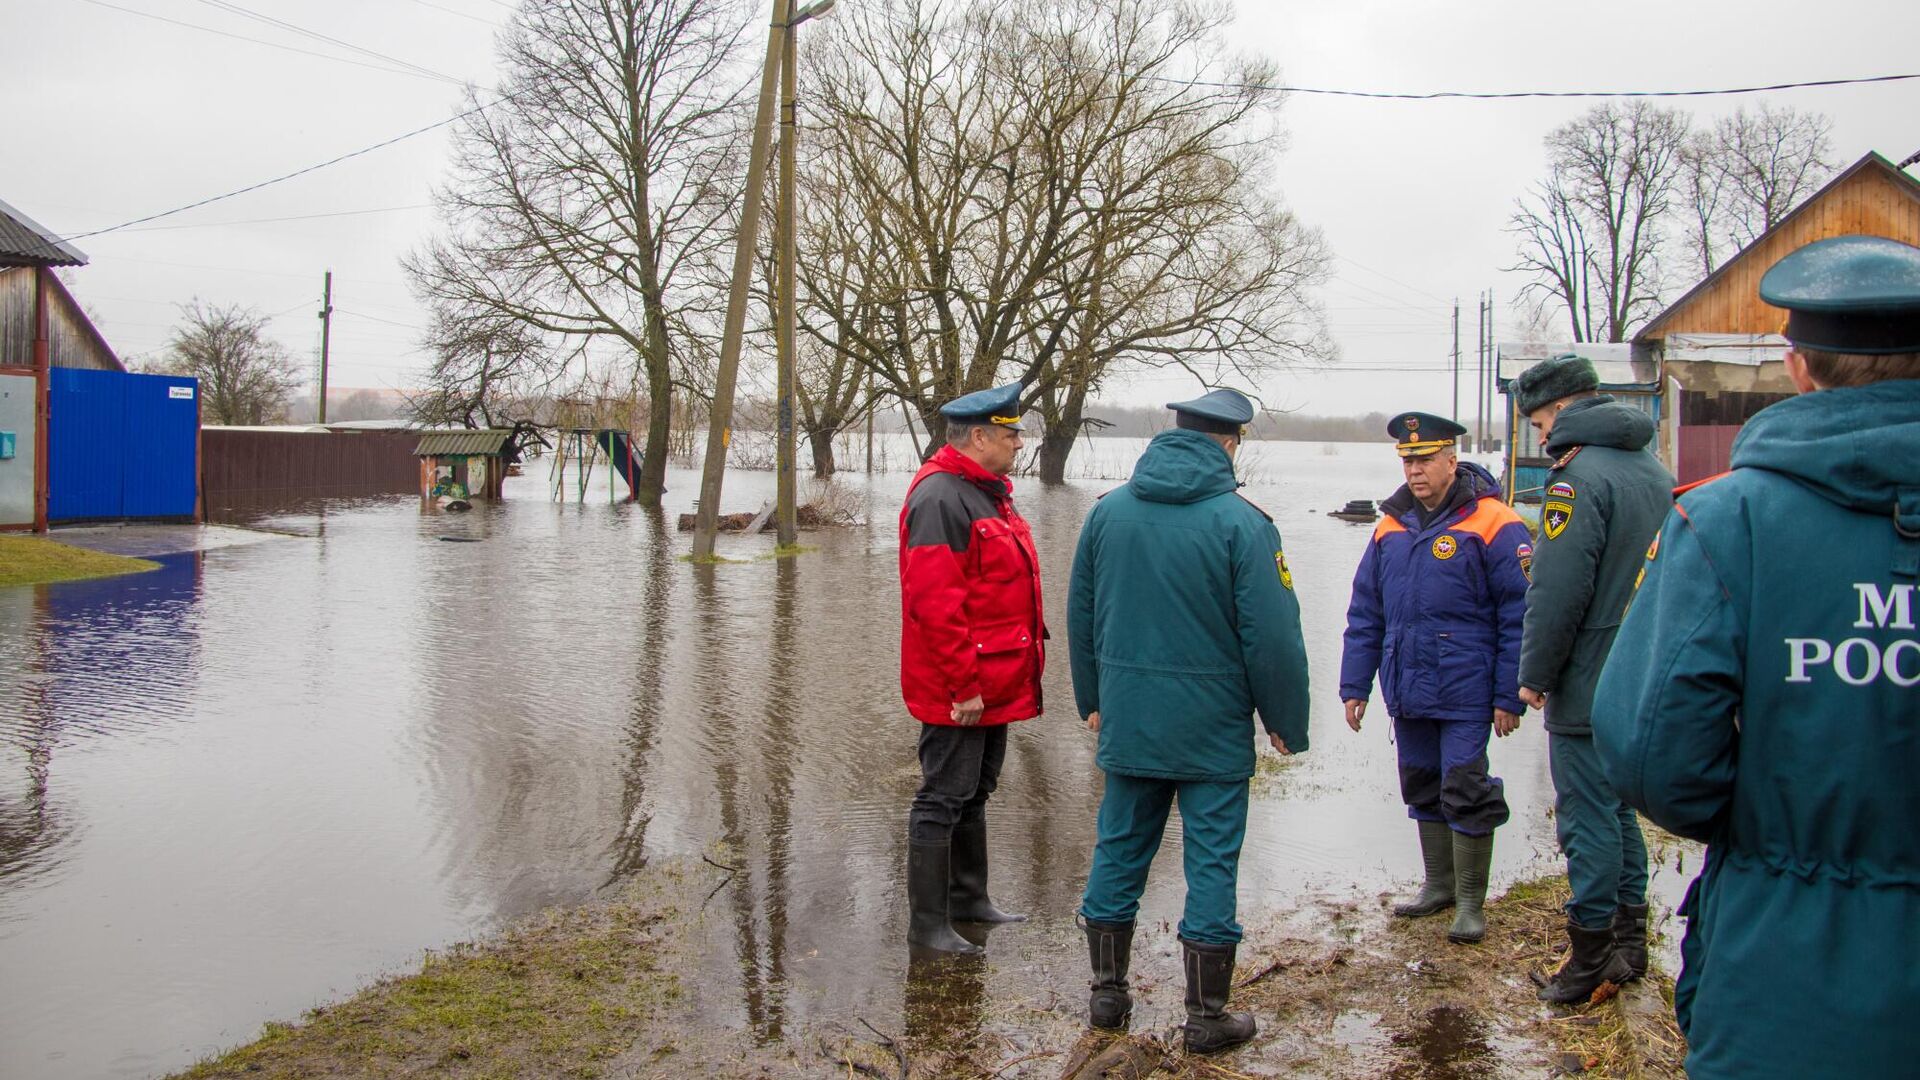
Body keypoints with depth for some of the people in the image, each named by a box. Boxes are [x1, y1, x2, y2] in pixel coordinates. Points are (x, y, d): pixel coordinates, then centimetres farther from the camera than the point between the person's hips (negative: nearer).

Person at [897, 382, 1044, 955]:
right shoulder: (940, 498, -19)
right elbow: (934, 603, -25)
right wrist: (962, 686, -24)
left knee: (974, 793, 20)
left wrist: (1022, 667, 20)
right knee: (943, 799, -2)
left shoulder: (989, 493, 15)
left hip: (993, 683, 10)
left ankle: (968, 897, 34)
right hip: (958, 690, -10)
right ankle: (927, 924, 7)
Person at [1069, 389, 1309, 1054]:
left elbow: (1080, 616, 11)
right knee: (1212, 862, 4)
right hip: (1212, 726, -4)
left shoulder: (1108, 512, 3)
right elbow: (1272, 636, -12)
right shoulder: (1242, 523, -12)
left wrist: (1093, 700, 22)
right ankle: (1206, 1017, 12)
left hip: (1127, 721, 5)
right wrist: (1286, 723, -1)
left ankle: (1107, 992, 24)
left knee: (1119, 851, 15)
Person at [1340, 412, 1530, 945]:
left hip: (1465, 695, -6)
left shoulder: (1492, 525, -9)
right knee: (1424, 792, 16)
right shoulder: (1392, 526, 9)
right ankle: (1439, 884, 31)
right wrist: (1354, 685, 9)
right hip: (1407, 691, 6)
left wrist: (1510, 696, -12)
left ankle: (1471, 902, 12)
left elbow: (1518, 618, -10)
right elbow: (1364, 614, 12)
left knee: (1465, 795, -1)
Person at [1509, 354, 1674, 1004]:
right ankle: (1628, 943, 27)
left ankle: (1592, 957, 7)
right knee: (1619, 808, 18)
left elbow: (1559, 591, -21)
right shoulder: (1655, 471, 10)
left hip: (1587, 685, -9)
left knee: (1587, 818, 0)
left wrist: (1534, 674, -10)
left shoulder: (1579, 476, -18)